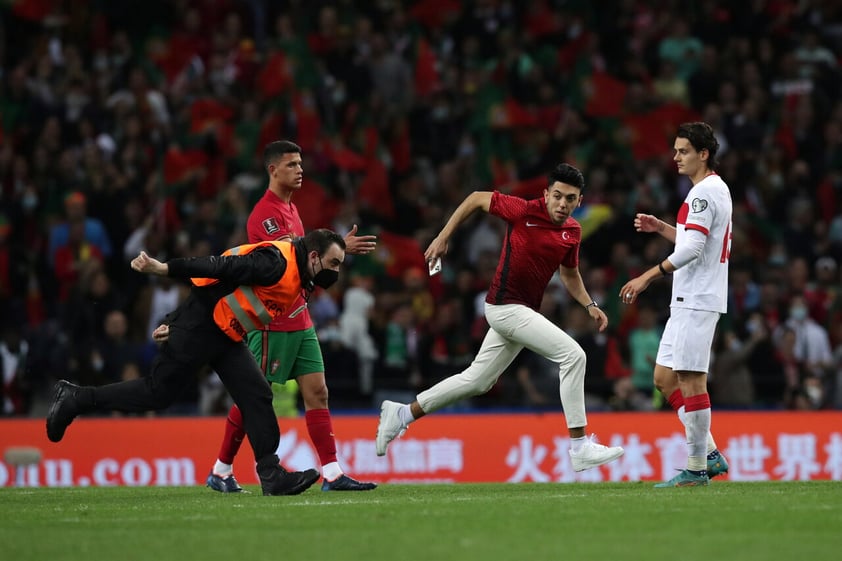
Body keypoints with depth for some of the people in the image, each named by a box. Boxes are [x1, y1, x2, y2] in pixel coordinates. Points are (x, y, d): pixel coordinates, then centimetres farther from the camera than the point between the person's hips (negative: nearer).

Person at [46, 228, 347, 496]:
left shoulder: (297, 277, 13)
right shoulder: (277, 263, -20)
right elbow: (219, 267, -26)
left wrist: (176, 322, 18)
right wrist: (164, 268, -29)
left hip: (226, 338, 10)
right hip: (198, 328, -10)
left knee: (257, 396, -2)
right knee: (158, 392, -3)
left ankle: (271, 475, -4)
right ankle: (75, 399, 9)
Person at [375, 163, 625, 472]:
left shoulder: (573, 231, 4)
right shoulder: (523, 211, -16)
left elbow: (569, 273, 21)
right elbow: (477, 198, -3)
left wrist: (590, 305, 7)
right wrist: (442, 237, -3)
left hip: (524, 312, 8)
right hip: (506, 305, -8)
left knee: (476, 381, 16)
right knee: (572, 354, -17)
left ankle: (402, 414, 29)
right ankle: (580, 446, -13)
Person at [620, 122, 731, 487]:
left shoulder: (705, 191, -13)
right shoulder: (713, 189, 19)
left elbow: (691, 248, -22)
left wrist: (647, 277, -20)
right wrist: (660, 228, 18)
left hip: (698, 301, -11)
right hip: (687, 302, 11)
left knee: (690, 379, -8)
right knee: (664, 378, 11)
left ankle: (697, 469, -5)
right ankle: (709, 454, 13)